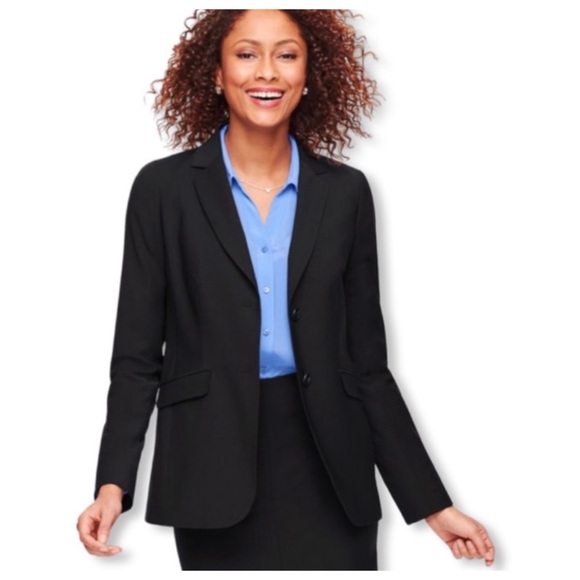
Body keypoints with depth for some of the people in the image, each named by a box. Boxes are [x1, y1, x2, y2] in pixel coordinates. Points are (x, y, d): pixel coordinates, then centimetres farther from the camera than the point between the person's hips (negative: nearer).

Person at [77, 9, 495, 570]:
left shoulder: (345, 192, 5)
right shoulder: (164, 187, 0)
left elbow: (366, 359, 7)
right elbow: (137, 353, 0)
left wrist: (431, 504, 3)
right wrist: (114, 484, -14)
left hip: (327, 468, 2)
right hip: (214, 468, -1)